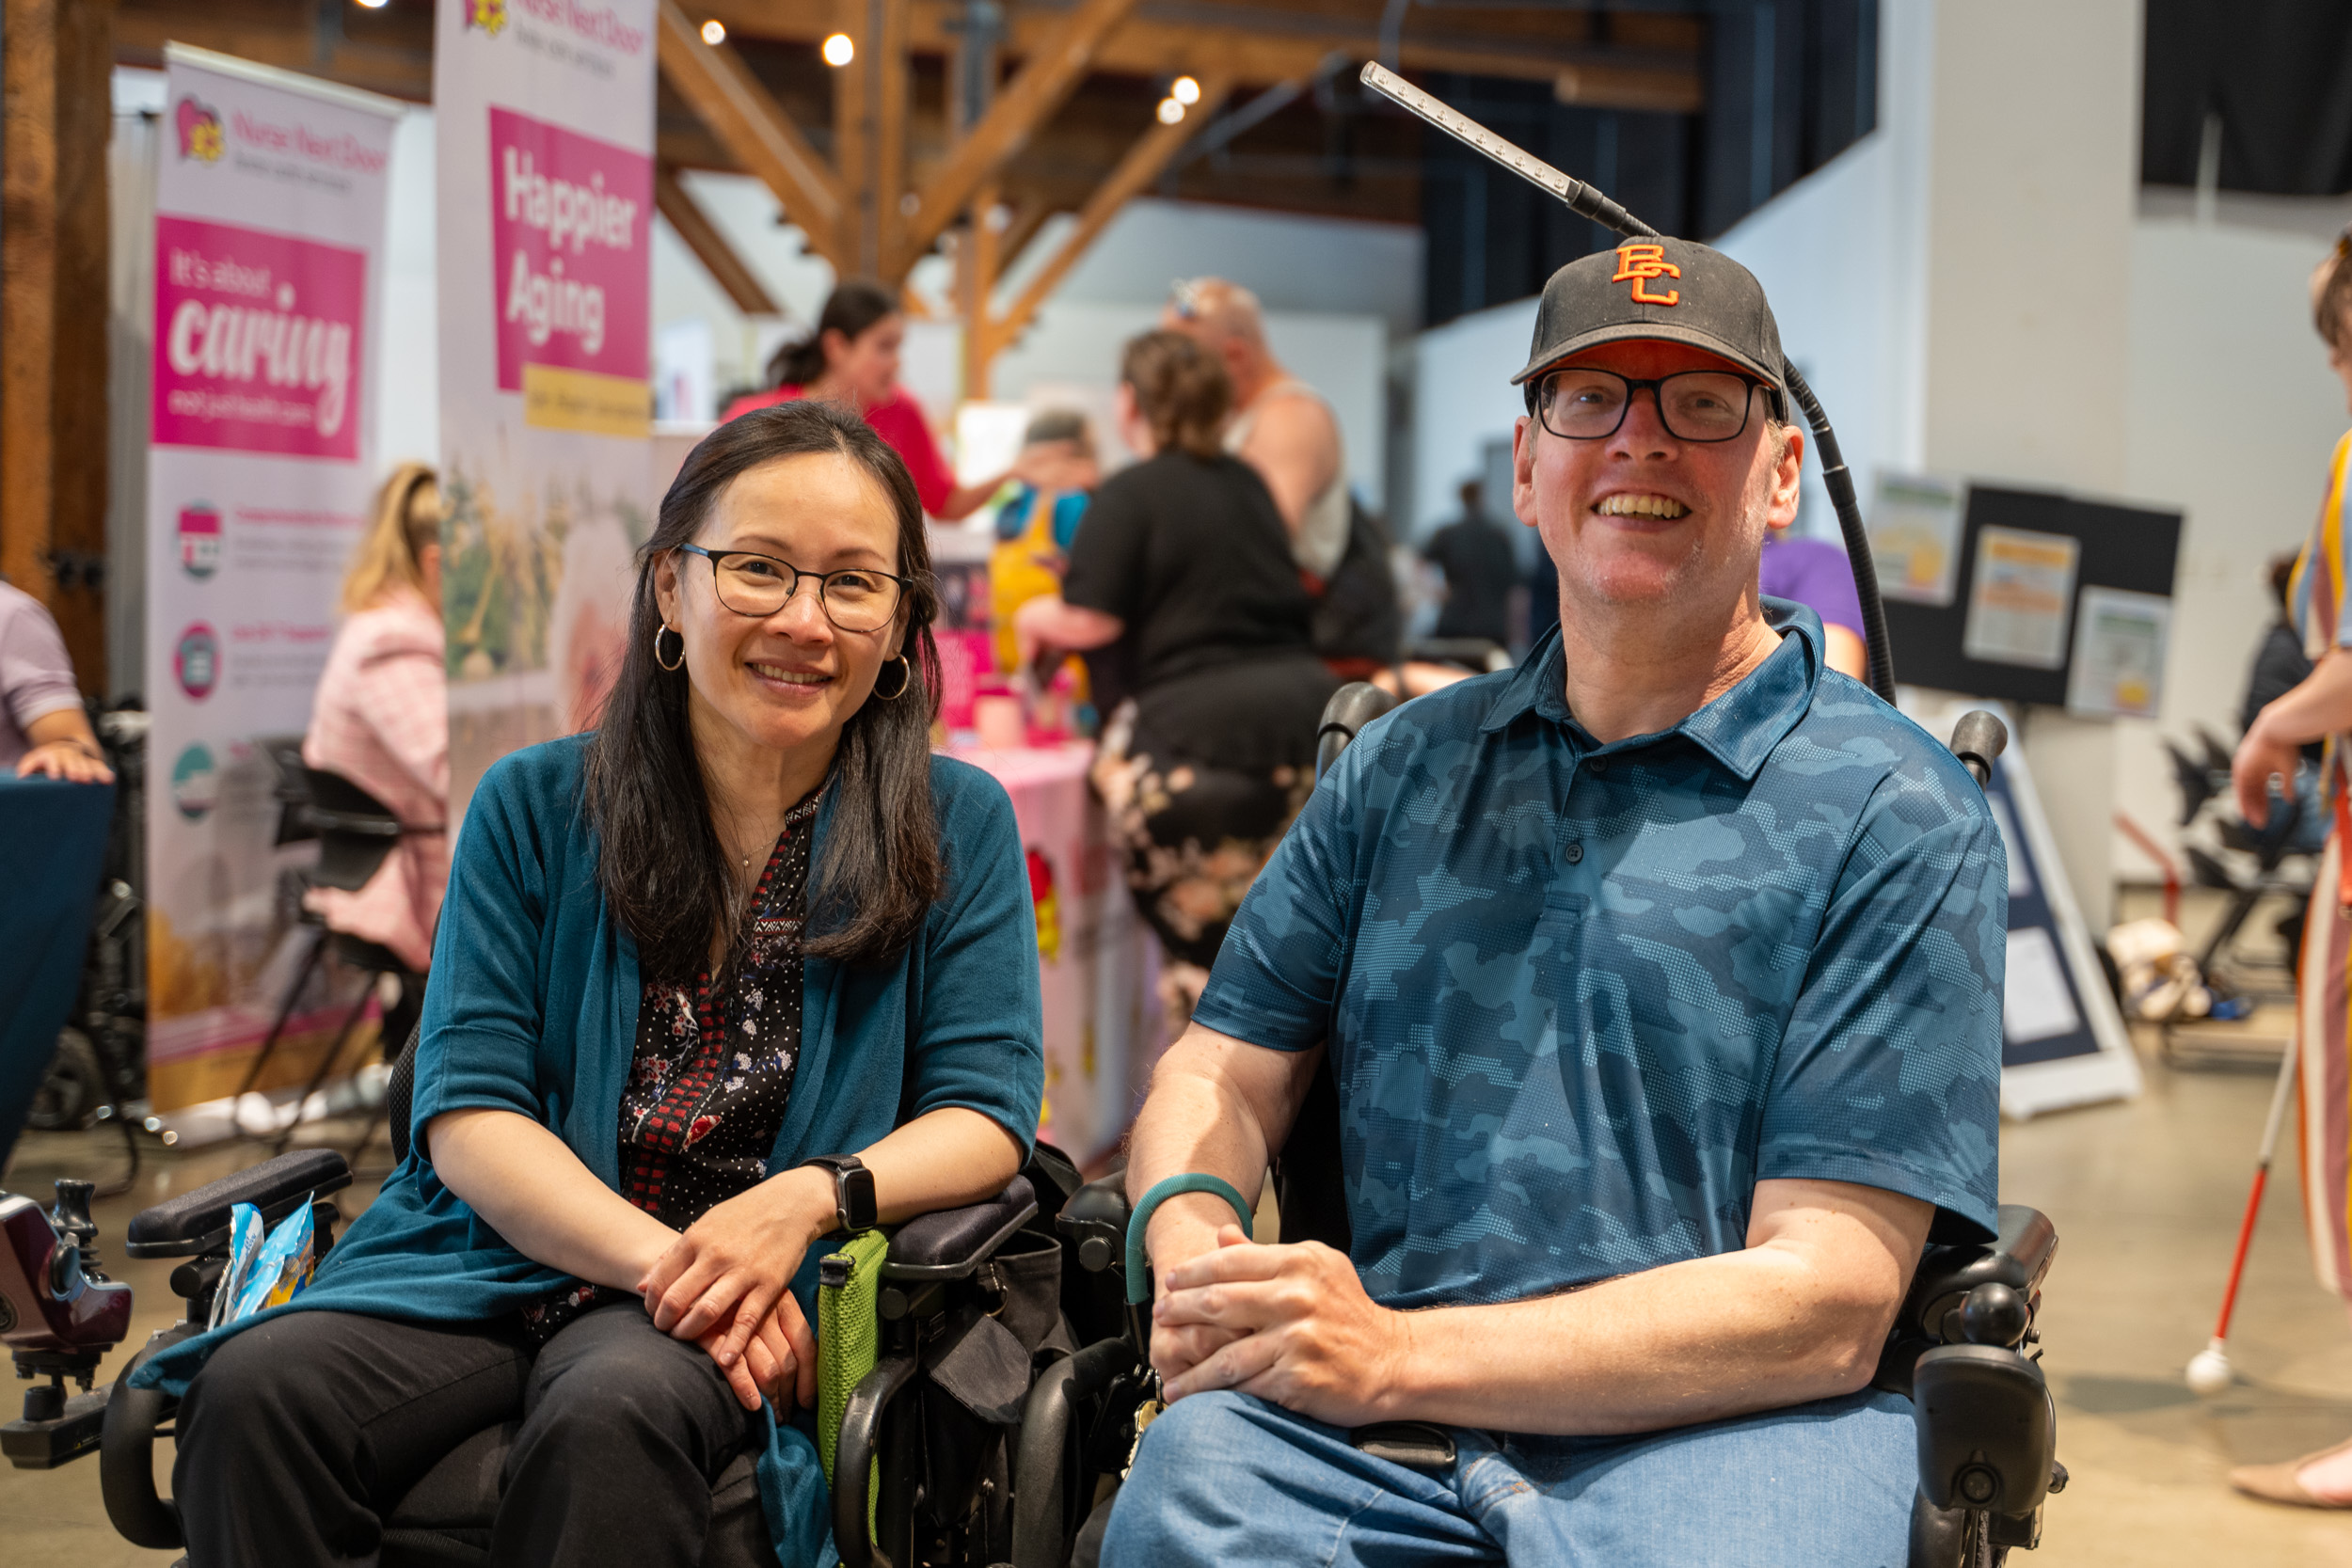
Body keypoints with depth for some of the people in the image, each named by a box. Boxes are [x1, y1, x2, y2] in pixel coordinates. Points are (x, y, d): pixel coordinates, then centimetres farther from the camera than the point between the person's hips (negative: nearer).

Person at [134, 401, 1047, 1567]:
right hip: (508, 1254, 2)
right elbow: (467, 1112, 0)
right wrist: (668, 1261, -16)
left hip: (774, 1297, -2)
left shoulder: (958, 827, 5)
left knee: (614, 1414, -36)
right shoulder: (533, 808, 6)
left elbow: (985, 1115, 0)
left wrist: (812, 1198, -21)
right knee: (258, 1389, -28)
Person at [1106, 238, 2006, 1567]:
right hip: (1388, 1420, 2)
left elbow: (1826, 1303, -6)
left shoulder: (1898, 816, 4)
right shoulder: (1402, 767, 21)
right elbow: (1223, 1073, 18)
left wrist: (1399, 1355, -16)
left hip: (1731, 1426, -2)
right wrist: (1189, 1239, -8)